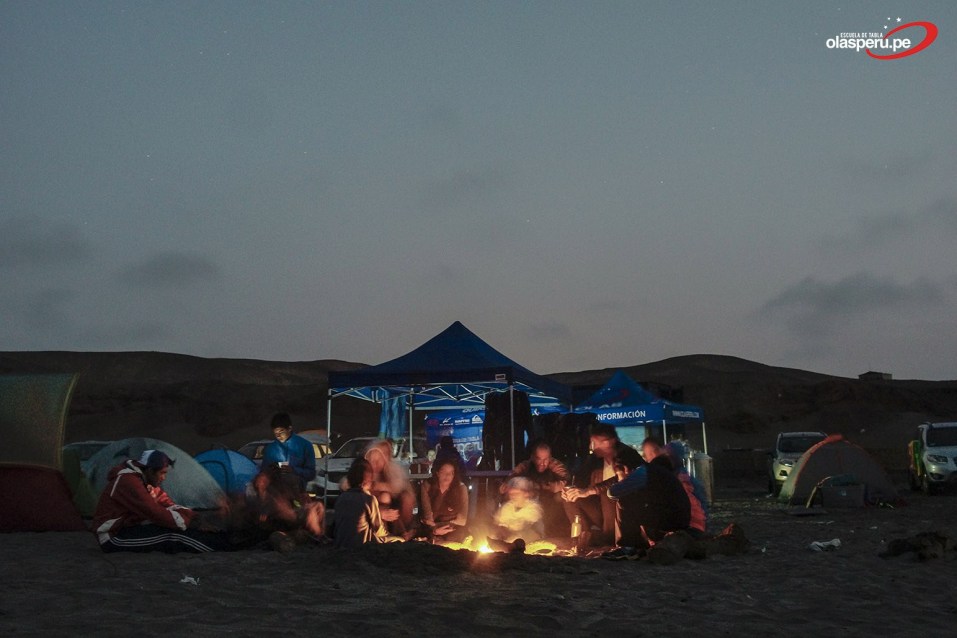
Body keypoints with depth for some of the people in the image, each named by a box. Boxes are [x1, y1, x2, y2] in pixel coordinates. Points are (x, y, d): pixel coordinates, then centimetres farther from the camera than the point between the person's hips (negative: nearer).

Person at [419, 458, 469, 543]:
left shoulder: (461, 488, -8)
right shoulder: (427, 487, -7)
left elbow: (462, 519, -8)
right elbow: (427, 517, -12)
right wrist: (435, 529, -32)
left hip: (453, 528, 1)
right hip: (432, 527, -1)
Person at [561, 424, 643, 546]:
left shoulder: (627, 455, -13)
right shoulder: (596, 458, 5)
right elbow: (580, 480, 8)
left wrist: (588, 491, -35)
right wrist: (570, 490, -16)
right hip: (603, 510, 6)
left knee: (609, 493, -30)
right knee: (571, 501, -6)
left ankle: (608, 537, -21)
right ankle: (595, 536, -13)